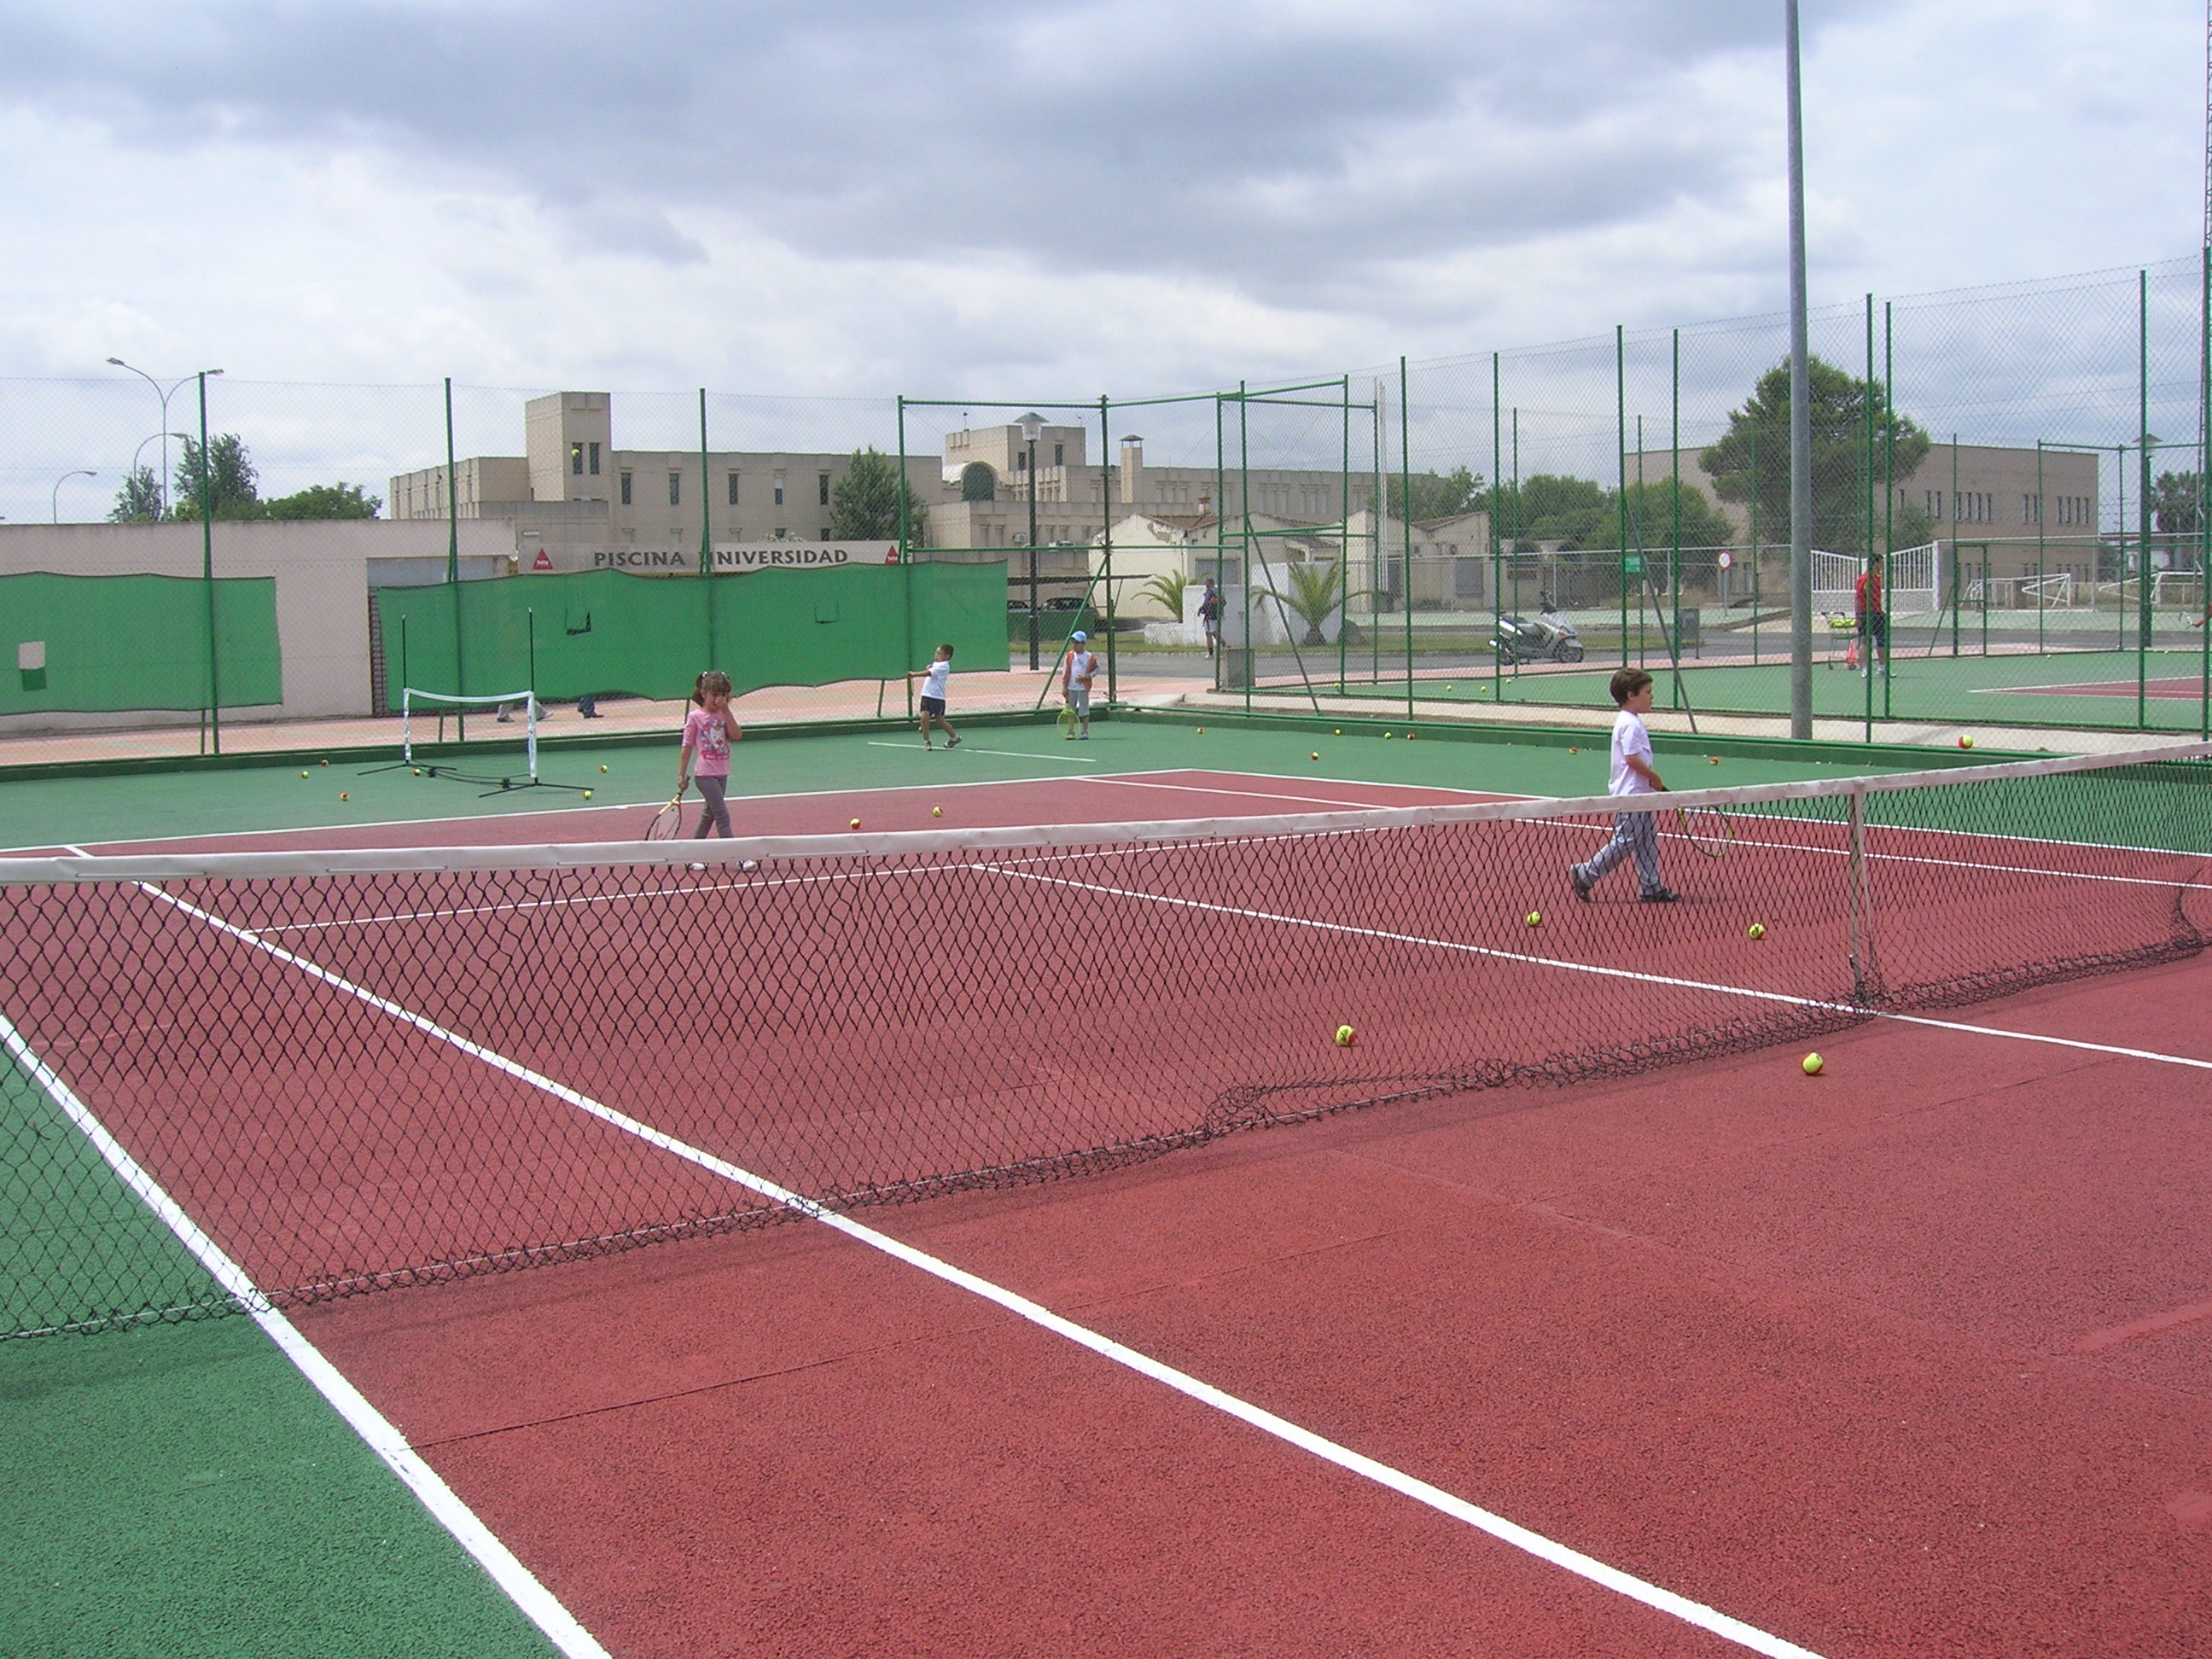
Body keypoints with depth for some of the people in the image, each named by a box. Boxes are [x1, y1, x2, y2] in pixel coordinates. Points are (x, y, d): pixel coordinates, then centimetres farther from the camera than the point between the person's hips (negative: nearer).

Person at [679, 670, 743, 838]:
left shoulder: (725, 715, 6)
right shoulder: (695, 717, -6)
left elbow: (737, 736, -11)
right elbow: (687, 747, -3)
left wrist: (726, 711, -14)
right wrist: (681, 776, -4)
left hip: (722, 773, 6)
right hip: (705, 774, -6)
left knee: (710, 814, 16)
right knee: (722, 815, -12)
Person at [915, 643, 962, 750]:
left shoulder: (943, 666, -12)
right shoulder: (936, 664, 14)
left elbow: (928, 673, -21)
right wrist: (928, 668, 0)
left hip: (937, 697, -7)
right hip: (926, 695, 7)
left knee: (940, 720, -1)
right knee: (924, 716, -10)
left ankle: (954, 737, 21)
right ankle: (926, 741, -2)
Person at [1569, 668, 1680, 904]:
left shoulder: (1632, 722, 14)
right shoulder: (1630, 725, -18)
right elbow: (1632, 758, -24)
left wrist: (1652, 779, 11)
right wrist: (1655, 778, -13)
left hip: (1639, 794, 11)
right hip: (1629, 796, -11)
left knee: (1647, 841, 11)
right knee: (1625, 842, -5)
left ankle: (1652, 887, 15)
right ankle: (1584, 876, 2)